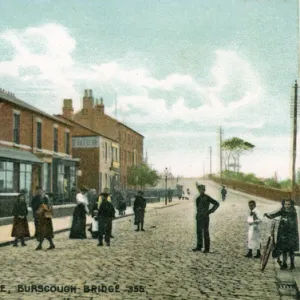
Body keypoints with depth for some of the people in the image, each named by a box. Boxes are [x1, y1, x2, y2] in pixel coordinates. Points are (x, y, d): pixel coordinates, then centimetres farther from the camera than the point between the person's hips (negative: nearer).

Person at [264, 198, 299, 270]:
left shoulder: (293, 213, -4)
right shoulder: (282, 212, -1)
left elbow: (296, 223, -2)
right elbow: (273, 215, -13)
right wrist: (268, 215, -30)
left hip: (291, 234, -2)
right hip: (283, 233, 2)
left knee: (291, 250, 2)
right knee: (283, 249, 4)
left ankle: (292, 264, 14)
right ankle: (284, 264, 13)